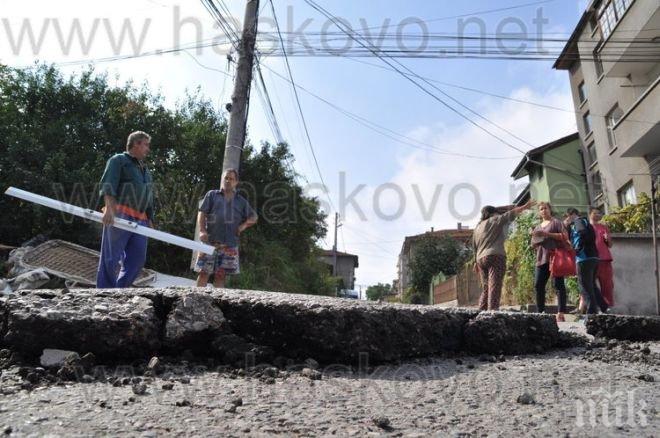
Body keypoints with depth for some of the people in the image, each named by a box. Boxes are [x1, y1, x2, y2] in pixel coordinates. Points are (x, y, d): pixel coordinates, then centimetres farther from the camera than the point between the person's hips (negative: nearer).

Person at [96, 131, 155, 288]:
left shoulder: (146, 171, 29)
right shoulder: (118, 160, 6)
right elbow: (108, 184, -11)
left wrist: (150, 220, 18)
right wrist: (109, 207, -26)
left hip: (139, 220, 7)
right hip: (118, 216, -7)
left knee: (138, 259, 0)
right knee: (111, 258, -7)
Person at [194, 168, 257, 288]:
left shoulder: (241, 201, 19)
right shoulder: (212, 195, 13)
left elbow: (253, 217, 24)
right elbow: (202, 213, 5)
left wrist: (244, 225, 4)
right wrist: (202, 230, -11)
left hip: (230, 245, 2)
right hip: (210, 241, -1)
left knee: (220, 276, 2)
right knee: (203, 273, -5)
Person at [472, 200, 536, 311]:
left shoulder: (477, 227, 22)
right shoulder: (495, 221, 4)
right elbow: (511, 214, 2)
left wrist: (476, 261, 21)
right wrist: (525, 207, 6)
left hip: (481, 259, 7)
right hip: (495, 256, -7)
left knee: (486, 289, 9)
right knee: (495, 287, -13)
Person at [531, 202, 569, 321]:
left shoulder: (556, 222, 7)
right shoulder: (537, 227, 24)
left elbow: (565, 236, -7)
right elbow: (533, 245, 25)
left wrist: (547, 234, -14)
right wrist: (534, 237, 3)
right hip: (541, 259, 6)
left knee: (558, 285, -9)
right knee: (538, 285, -1)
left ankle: (561, 314, -12)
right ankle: (540, 313, 4)